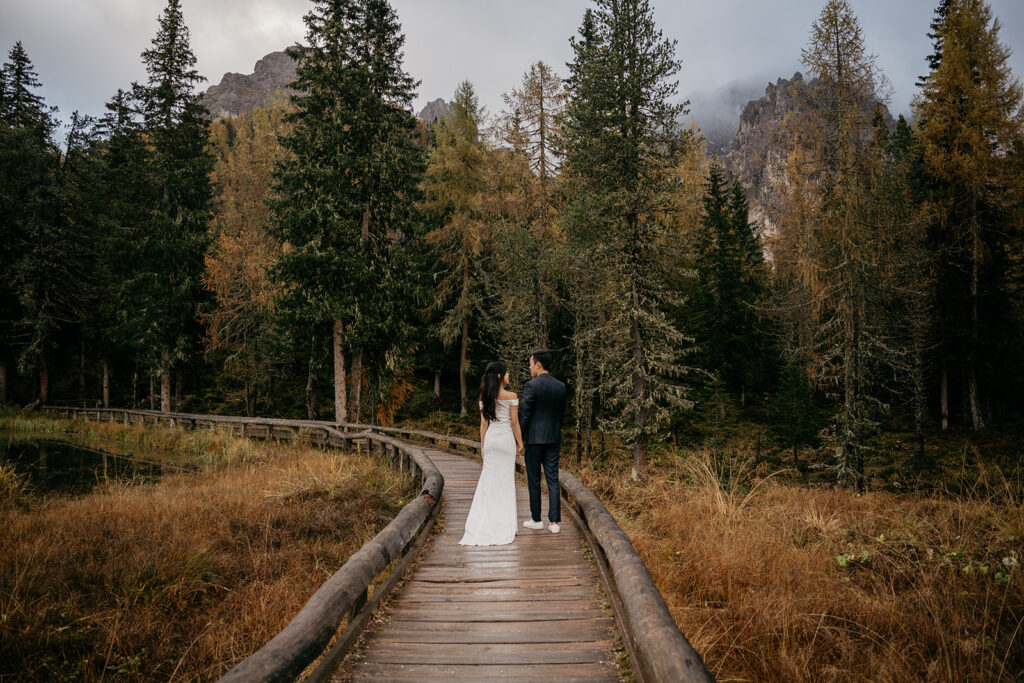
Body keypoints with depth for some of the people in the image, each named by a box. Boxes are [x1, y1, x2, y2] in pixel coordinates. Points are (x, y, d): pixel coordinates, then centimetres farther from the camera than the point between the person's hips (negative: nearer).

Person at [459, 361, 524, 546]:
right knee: (506, 478, 6)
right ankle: (505, 516, 12)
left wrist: (482, 445, 10)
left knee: (488, 477, 7)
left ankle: (486, 516, 7)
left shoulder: (484, 397, 2)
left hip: (490, 439, 4)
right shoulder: (511, 396, -10)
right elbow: (515, 422, -8)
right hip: (506, 439, -3)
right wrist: (520, 442, 1)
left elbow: (483, 423, 4)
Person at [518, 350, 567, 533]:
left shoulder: (530, 386, -12)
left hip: (534, 438, -5)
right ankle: (554, 522, 5)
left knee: (533, 480, 7)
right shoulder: (561, 387, 6)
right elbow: (561, 414, 12)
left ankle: (536, 520, 15)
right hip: (554, 439, 5)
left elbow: (524, 415, -11)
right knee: (553, 480, 6)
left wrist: (519, 440, -4)